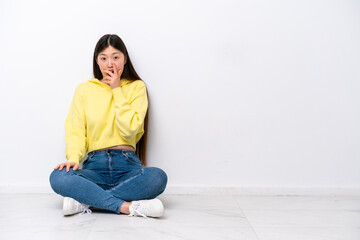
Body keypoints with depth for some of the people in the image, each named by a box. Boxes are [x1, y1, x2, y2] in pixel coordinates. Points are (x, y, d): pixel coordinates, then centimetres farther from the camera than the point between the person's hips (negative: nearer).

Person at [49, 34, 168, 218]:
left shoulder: (137, 87, 9)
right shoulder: (84, 89, 14)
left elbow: (129, 129, -6)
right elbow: (75, 130, 5)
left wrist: (117, 90, -3)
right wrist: (73, 158, -14)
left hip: (127, 164, -1)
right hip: (94, 165, 1)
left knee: (158, 177, -33)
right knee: (58, 177, -29)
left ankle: (85, 201, -25)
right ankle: (128, 206, -30)